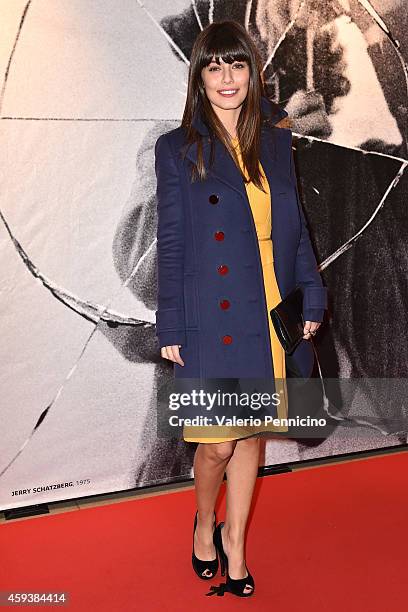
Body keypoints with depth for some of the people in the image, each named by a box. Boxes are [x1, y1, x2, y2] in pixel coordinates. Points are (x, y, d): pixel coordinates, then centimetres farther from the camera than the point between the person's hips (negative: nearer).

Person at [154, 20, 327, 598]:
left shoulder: (277, 140, 9)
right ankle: (205, 524, 35)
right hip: (213, 322, -3)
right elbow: (170, 246, -3)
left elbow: (296, 226, 12)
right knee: (217, 443, 2)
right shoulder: (178, 149, -2)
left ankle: (234, 536, 36)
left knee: (253, 433, 14)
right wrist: (170, 329, -5)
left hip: (273, 316, 4)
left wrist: (311, 298, 6)